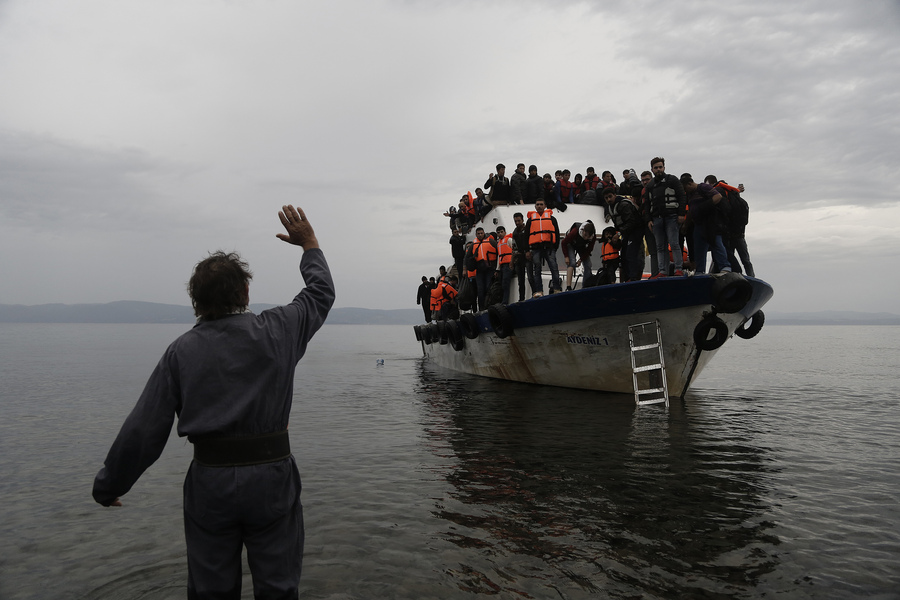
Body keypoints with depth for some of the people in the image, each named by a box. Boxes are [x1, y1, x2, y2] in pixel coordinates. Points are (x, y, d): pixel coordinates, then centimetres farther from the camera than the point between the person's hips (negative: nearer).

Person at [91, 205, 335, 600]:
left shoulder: (182, 351, -3)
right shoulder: (275, 331, -5)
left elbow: (143, 429, -3)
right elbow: (321, 293, 12)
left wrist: (109, 486, 10)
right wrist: (309, 244, 25)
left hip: (209, 482, 1)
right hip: (271, 478, -1)